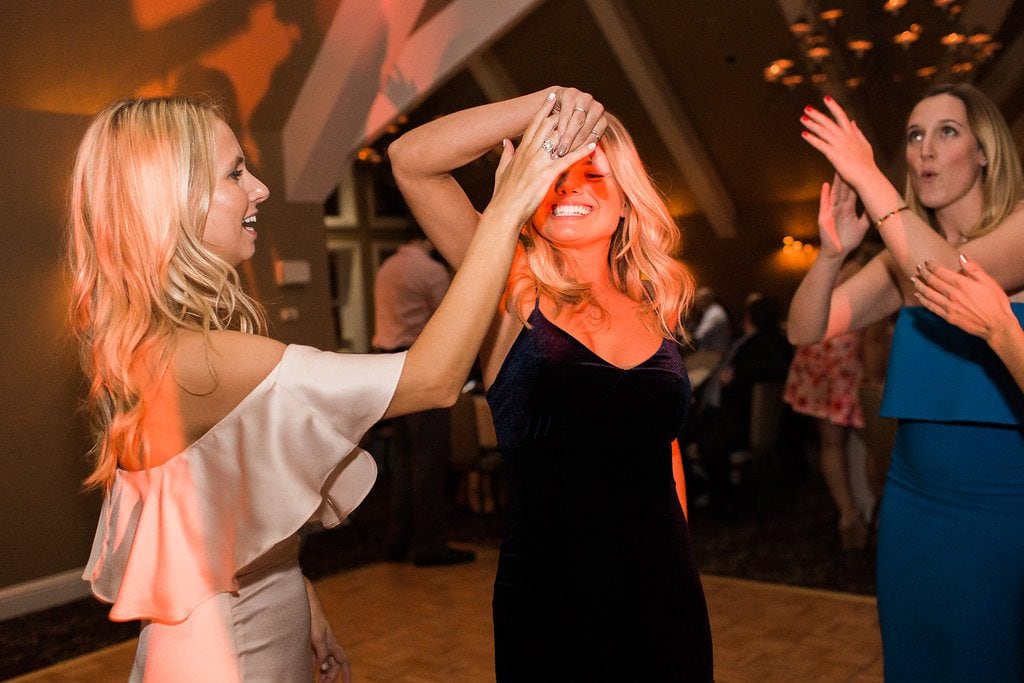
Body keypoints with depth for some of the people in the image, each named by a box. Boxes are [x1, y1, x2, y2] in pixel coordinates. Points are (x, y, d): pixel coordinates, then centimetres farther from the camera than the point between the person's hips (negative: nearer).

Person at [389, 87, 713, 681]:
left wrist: (682, 566, 14)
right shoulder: (517, 290, -7)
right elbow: (411, 159, -18)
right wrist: (549, 102, -25)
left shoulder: (655, 306, 3)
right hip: (550, 601, -3)